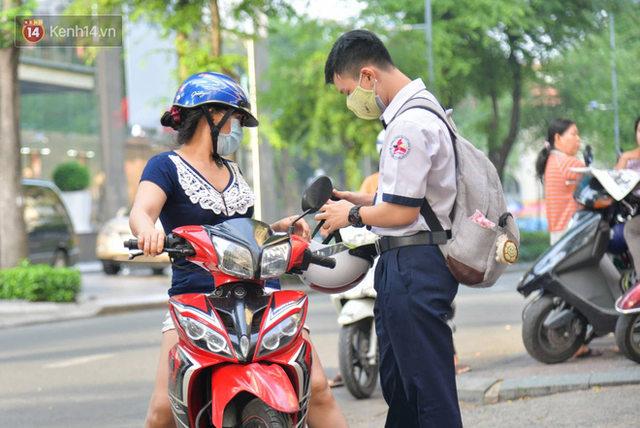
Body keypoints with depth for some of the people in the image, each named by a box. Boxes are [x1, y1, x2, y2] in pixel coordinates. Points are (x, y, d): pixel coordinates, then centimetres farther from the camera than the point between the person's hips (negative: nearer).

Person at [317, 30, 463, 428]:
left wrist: (353, 215, -2)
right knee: (397, 382, 17)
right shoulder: (421, 109, 16)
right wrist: (363, 200, 15)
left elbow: (402, 211, -19)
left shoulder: (410, 124, -18)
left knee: (429, 387, -8)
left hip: (413, 265, -11)